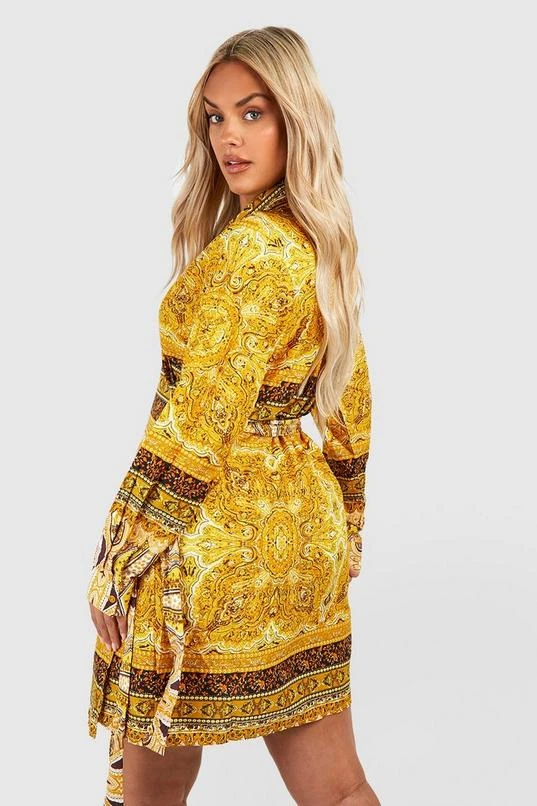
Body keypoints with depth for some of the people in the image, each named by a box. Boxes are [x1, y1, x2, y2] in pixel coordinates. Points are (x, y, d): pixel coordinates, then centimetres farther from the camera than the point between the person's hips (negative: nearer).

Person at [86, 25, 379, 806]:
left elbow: (197, 425, -21)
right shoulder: (323, 241, 8)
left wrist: (124, 562, -15)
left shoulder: (249, 249, -19)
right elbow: (352, 401, 16)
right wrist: (345, 522, 24)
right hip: (302, 524, 9)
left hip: (215, 537, -8)